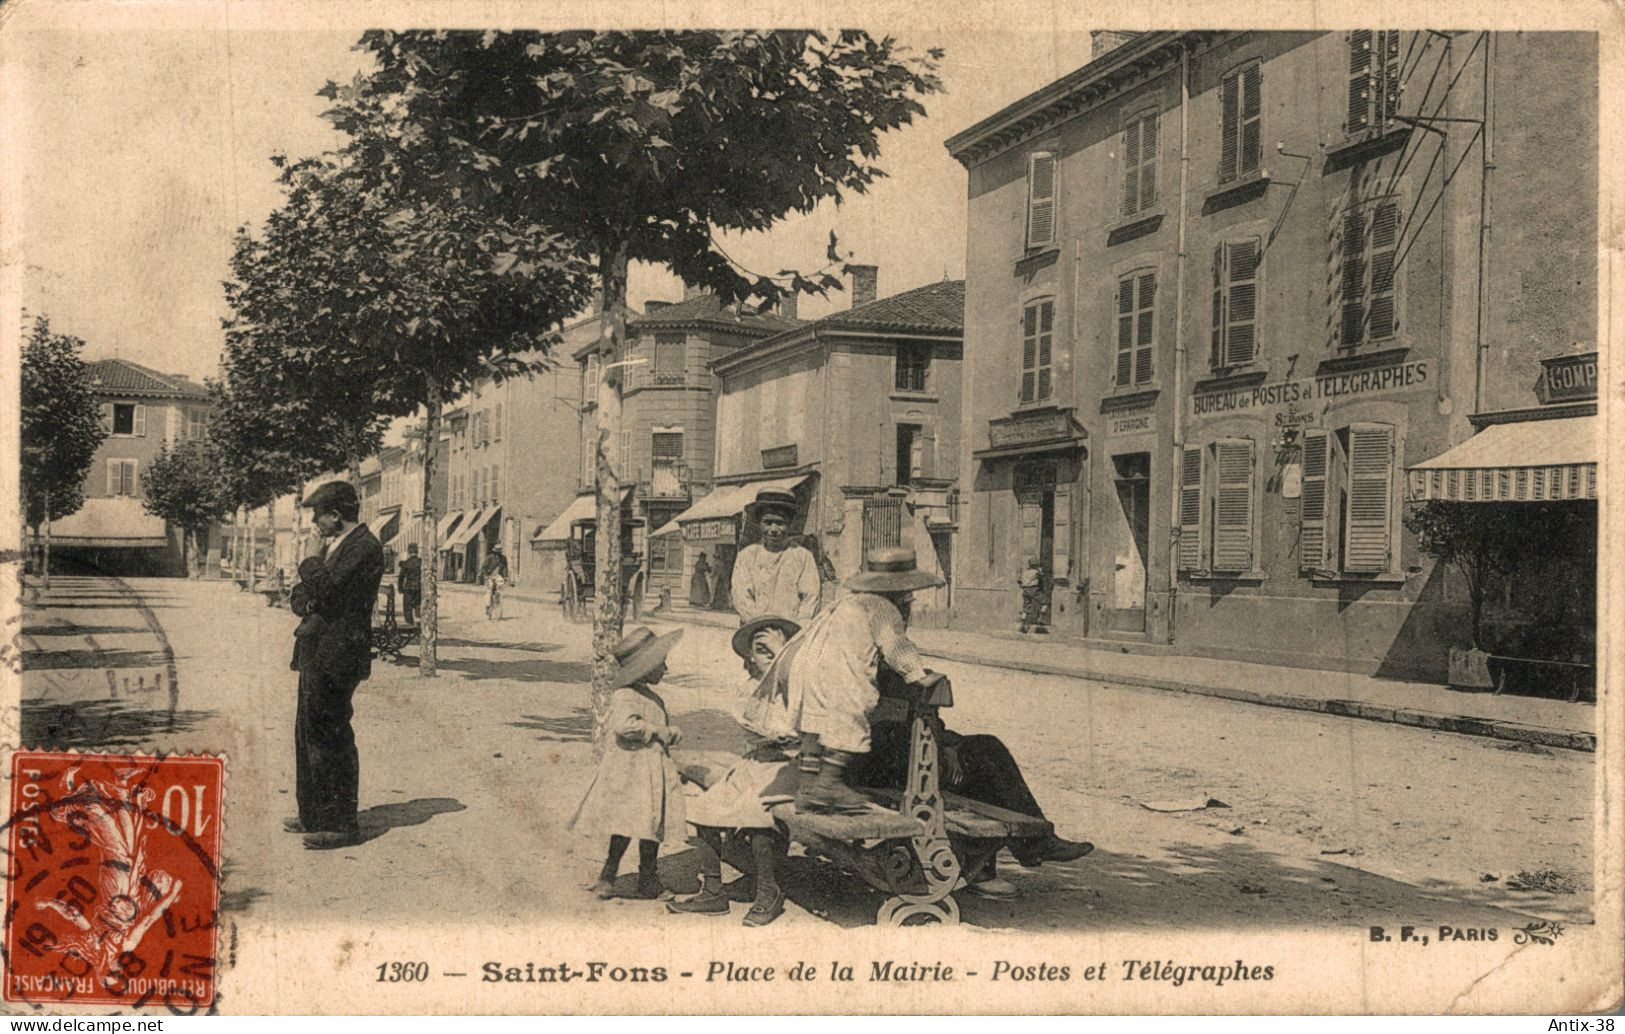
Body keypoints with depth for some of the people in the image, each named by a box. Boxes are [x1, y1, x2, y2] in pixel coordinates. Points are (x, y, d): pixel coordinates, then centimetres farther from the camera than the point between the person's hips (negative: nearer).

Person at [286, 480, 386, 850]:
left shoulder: (364, 547, -14)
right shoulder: (332, 545, 19)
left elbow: (327, 587, -24)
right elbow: (300, 595, 20)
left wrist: (309, 567, -6)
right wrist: (306, 602, -3)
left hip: (337, 656, -11)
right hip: (315, 653, 11)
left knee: (330, 736, -7)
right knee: (309, 733, 17)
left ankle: (341, 824, -1)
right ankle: (314, 816, 28)